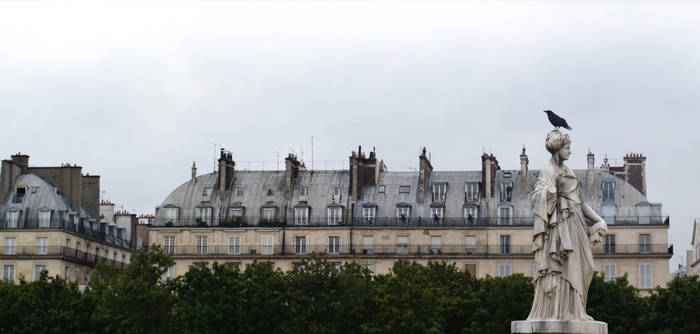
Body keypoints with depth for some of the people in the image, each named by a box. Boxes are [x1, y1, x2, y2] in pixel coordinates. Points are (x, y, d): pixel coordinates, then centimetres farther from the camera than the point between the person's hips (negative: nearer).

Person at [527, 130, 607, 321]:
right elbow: (538, 195, -15)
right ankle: (554, 311, -12)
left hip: (575, 223, 9)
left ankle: (572, 310, 7)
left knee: (579, 266, 5)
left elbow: (579, 200, 22)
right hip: (561, 222, -9)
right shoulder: (549, 170, -4)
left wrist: (598, 219, 19)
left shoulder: (566, 170, 20)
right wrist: (549, 191, -34)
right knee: (559, 266, -12)